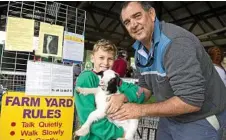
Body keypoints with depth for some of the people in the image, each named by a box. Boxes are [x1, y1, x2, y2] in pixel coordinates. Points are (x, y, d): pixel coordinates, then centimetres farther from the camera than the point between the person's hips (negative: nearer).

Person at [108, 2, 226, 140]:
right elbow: (146, 86, 7)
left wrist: (141, 109, -24)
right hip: (170, 117, 8)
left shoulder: (175, 41, -28)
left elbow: (191, 101, -32)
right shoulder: (140, 51, 1)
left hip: (200, 121, -7)